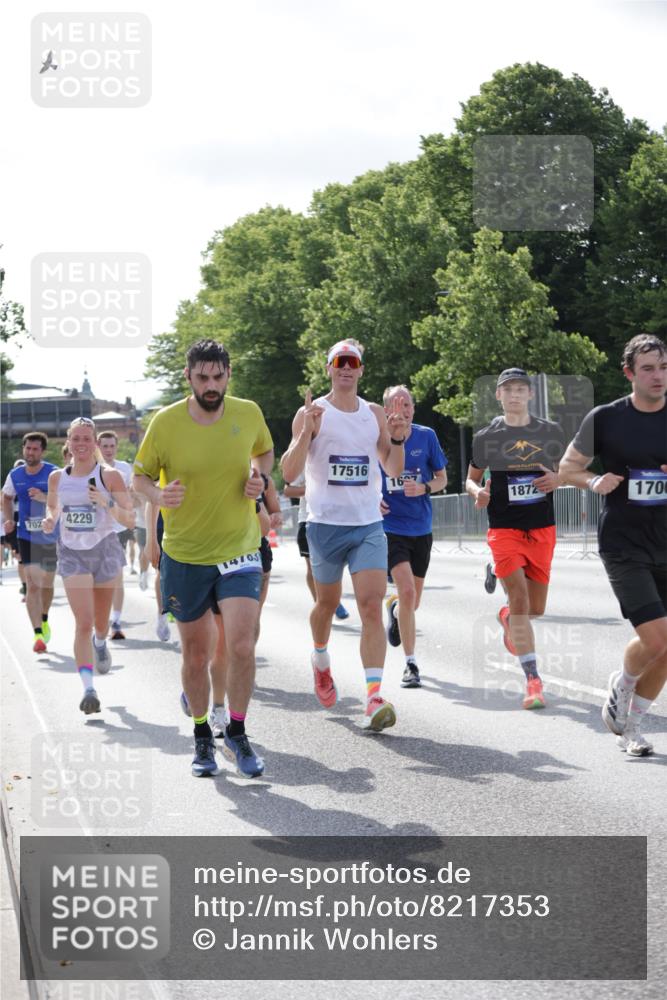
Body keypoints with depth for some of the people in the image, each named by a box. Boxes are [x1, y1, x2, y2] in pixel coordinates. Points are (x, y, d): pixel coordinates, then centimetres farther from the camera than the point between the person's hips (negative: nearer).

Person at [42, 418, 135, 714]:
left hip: (104, 550, 0)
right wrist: (50, 520, -2)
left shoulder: (109, 476, -8)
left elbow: (129, 520, -8)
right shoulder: (57, 478, 1)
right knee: (83, 623, -15)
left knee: (99, 621, 18)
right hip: (72, 553, 0)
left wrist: (108, 504, -25)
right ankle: (88, 689, -21)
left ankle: (100, 643, 55)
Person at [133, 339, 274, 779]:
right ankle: (202, 736, 30)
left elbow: (264, 451, 17)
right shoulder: (165, 422, -10)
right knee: (196, 655, 9)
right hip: (184, 555, 0)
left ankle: (237, 734, 6)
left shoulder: (249, 413, -4)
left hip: (239, 549, 0)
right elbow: (141, 475, 1)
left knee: (242, 646, -14)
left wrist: (259, 475, -5)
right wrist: (158, 495, -21)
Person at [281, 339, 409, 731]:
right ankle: (321, 661, 46)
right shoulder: (312, 413, -2)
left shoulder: (375, 414, 10)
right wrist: (306, 433, -24)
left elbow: (394, 470, 13)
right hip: (326, 525, -2)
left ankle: (375, 697, -21)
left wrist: (397, 440, -5)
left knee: (372, 606, -13)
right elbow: (289, 473, -10)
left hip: (369, 526, 2)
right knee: (327, 603, 14)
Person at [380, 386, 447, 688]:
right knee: (407, 592, -20)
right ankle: (410, 665, -10)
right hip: (391, 528, -3)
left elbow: (442, 478, 6)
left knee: (413, 602, 13)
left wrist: (424, 488, -15)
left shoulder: (426, 436, -2)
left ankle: (394, 608, 51)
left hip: (421, 528, 3)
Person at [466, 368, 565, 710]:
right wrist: (477, 491, -11)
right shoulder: (486, 436, 2)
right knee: (519, 598, -16)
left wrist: (557, 480, -7)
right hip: (504, 529, -2)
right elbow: (471, 477, 13)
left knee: (535, 608, 8)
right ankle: (533, 680, -14)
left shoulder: (551, 431, 5)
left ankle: (507, 617, 45)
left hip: (542, 528, 2)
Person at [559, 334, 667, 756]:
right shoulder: (605, 418, -4)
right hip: (623, 544, -3)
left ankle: (631, 727, 23)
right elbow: (568, 468, 8)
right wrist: (595, 482, -13)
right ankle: (621, 685, 14)